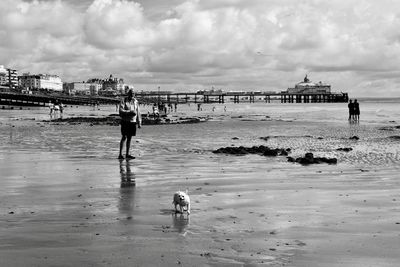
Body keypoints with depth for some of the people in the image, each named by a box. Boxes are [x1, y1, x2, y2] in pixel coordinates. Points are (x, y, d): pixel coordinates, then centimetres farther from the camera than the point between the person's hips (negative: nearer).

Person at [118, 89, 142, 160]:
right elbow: (121, 111, -14)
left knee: (129, 138, 8)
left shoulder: (135, 101, 11)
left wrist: (139, 123, 12)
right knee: (124, 137, -8)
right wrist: (129, 112, -23)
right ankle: (120, 154, -7)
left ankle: (127, 154, 15)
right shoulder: (124, 101, -4)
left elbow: (138, 112, 15)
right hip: (125, 121, -5)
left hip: (132, 122, 5)